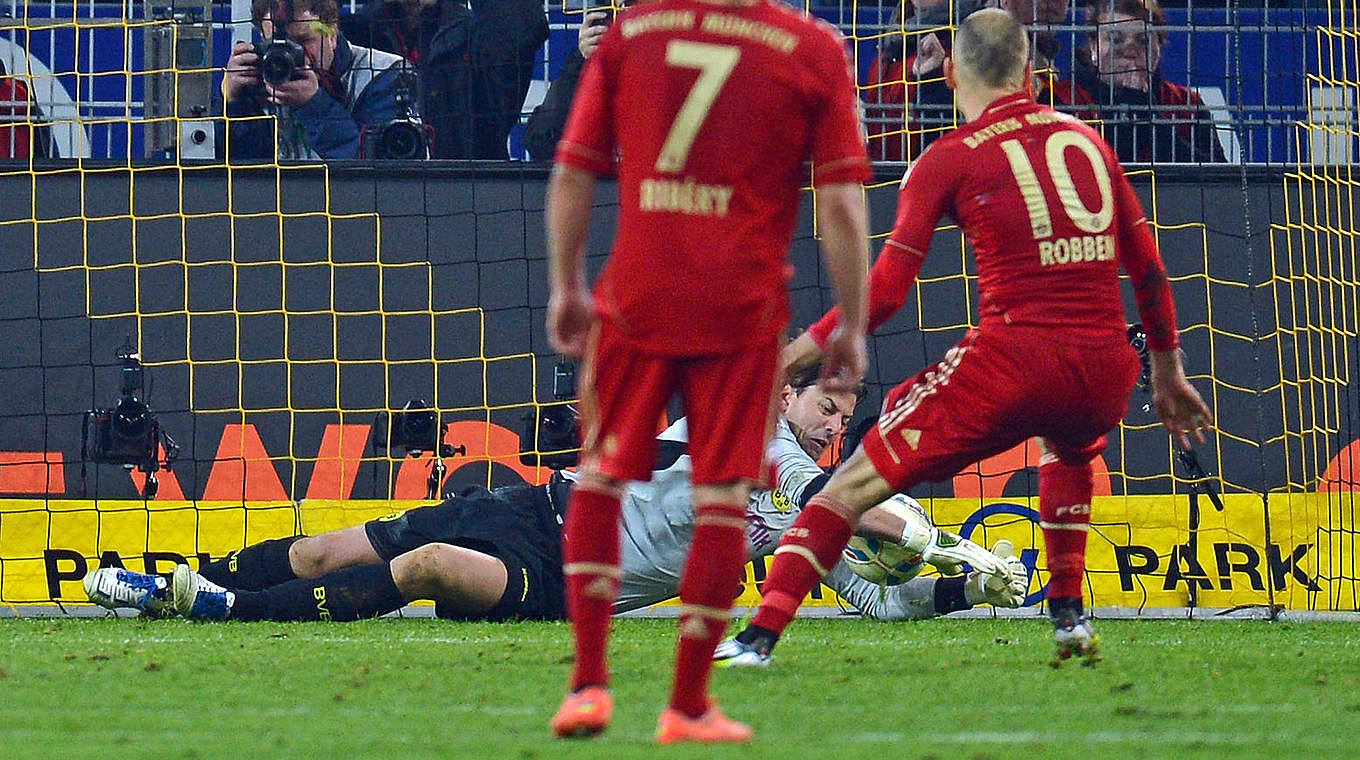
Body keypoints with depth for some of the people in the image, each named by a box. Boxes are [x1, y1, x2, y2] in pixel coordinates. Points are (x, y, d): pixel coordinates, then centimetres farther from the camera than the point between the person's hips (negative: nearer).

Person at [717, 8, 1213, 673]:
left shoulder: (951, 159, 3)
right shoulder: (1086, 139, 17)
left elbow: (885, 290, -3)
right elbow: (1148, 266, 23)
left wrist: (800, 350, 6)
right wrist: (1168, 372, 33)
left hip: (1014, 357, -5)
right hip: (1105, 368, 5)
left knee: (857, 481, 2)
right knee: (1068, 444, 41)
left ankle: (758, 637, -9)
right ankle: (1069, 617, 30)